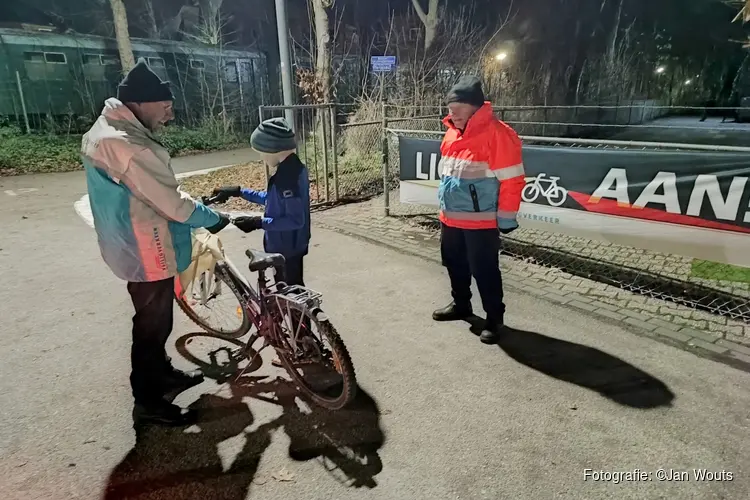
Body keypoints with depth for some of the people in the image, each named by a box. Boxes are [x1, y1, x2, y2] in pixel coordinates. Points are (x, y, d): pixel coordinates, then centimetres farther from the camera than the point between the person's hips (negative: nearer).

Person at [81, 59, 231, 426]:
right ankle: (148, 402, 23)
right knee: (152, 325, 5)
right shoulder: (129, 147, -28)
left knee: (155, 320, 24)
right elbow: (173, 204, -26)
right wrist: (213, 219, -10)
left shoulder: (103, 132, 7)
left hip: (132, 247, 10)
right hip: (148, 253, -10)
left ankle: (163, 374, 43)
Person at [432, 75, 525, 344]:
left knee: (484, 271, 0)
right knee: (455, 264, 20)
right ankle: (461, 305, 39)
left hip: (480, 221, -8)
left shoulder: (496, 133, -16)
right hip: (450, 218, 8)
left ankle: (495, 318, 17)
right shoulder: (453, 132, 9)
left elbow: (511, 179, -16)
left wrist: (506, 218, -14)